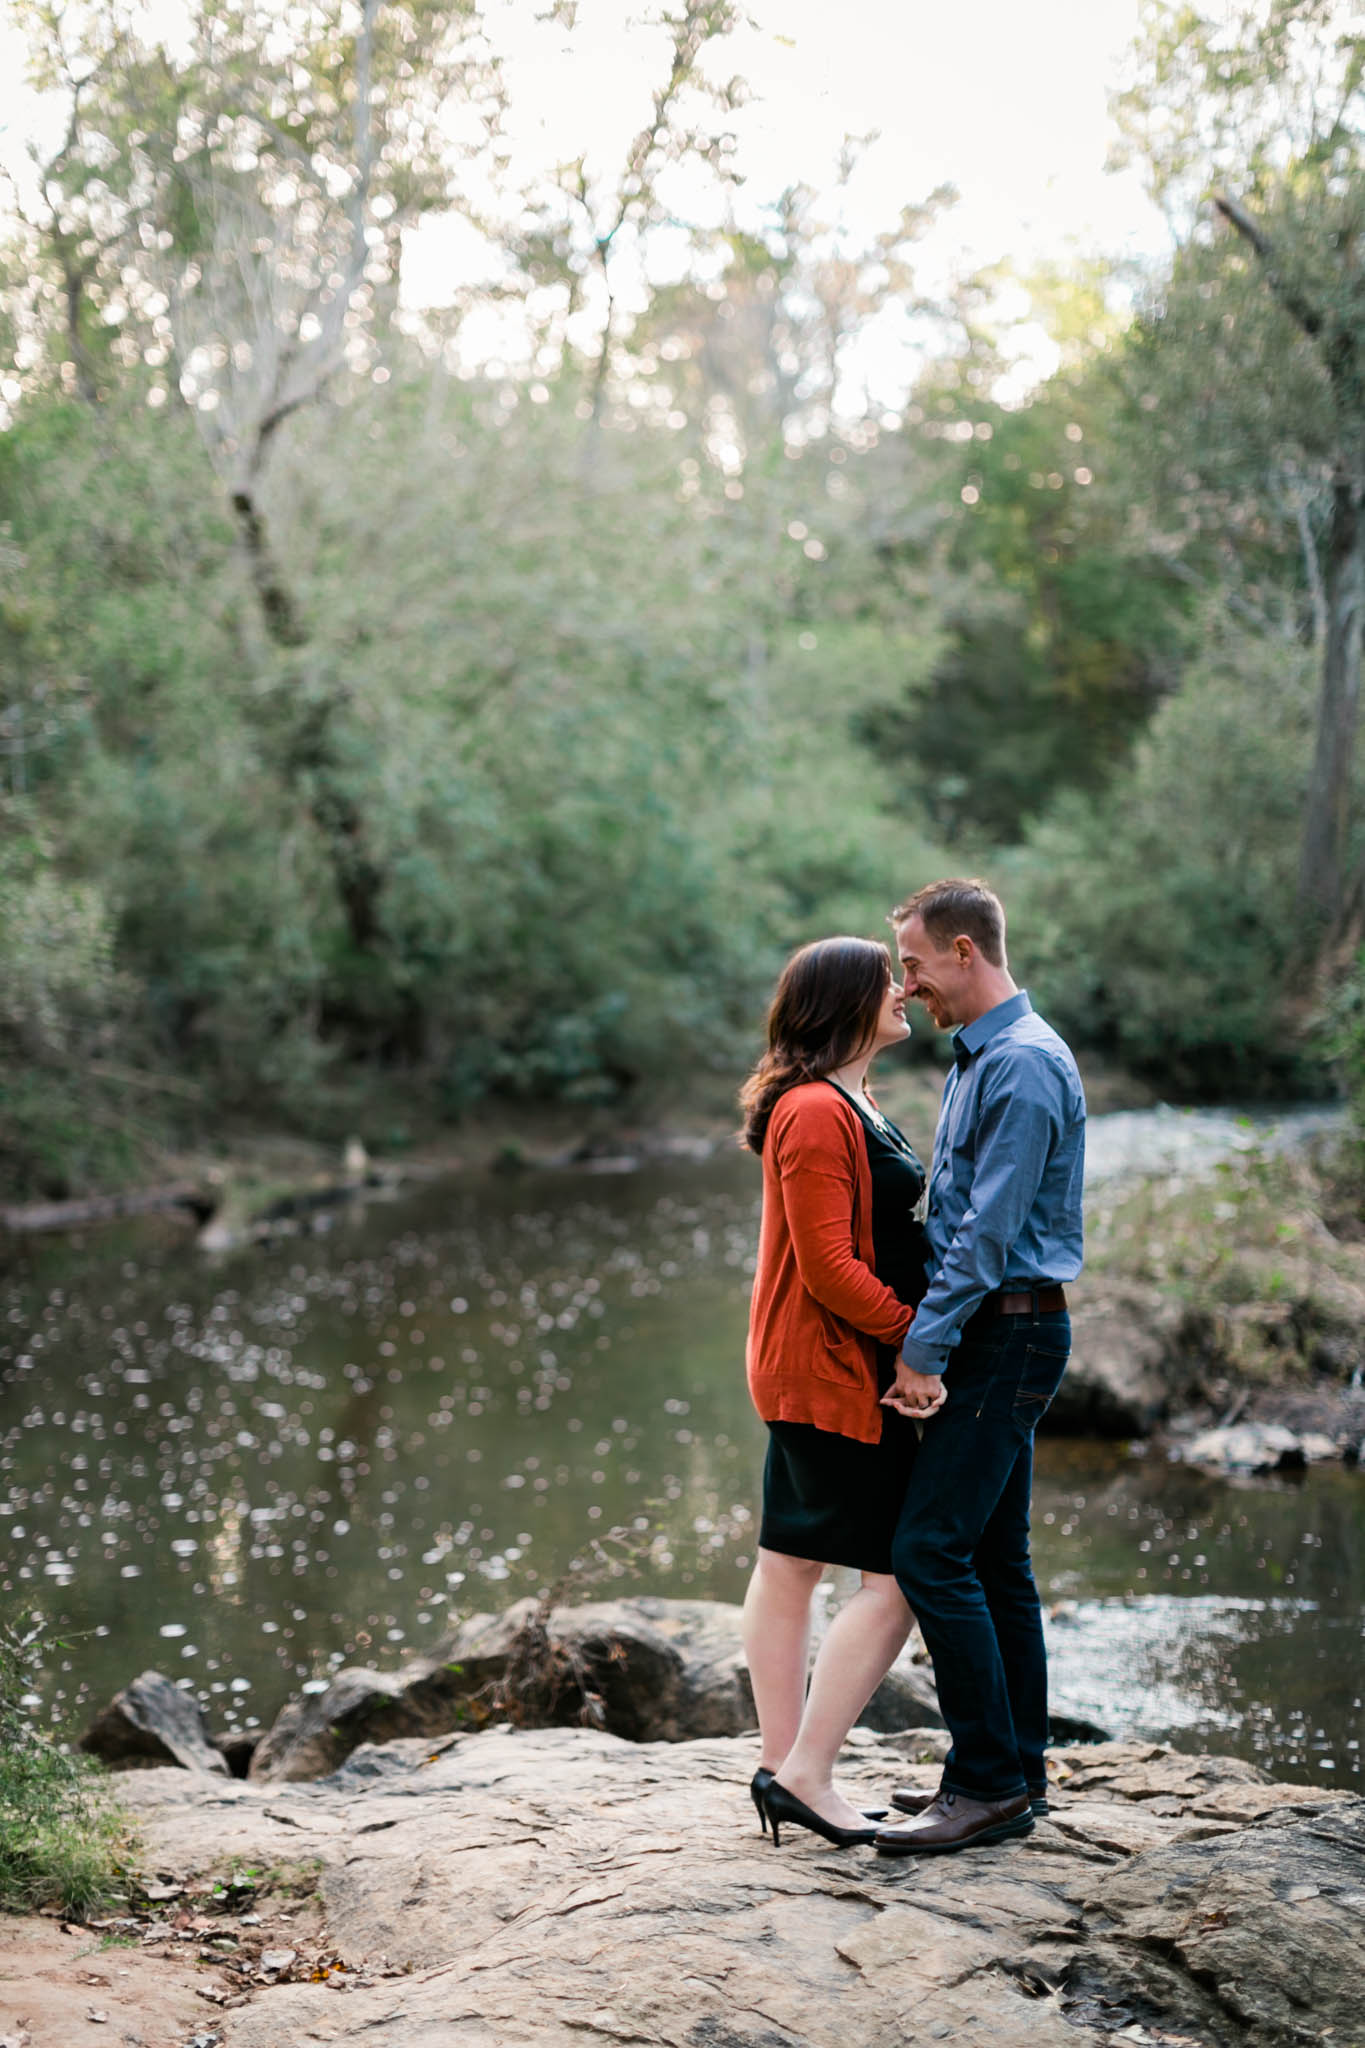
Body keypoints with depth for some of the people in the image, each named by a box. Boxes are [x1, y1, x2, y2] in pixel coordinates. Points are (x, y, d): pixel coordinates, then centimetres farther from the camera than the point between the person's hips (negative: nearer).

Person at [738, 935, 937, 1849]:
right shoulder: (816, 1113, -18)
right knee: (896, 1577, -8)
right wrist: (919, 1334, -17)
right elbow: (829, 1267, -22)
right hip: (836, 1372, -11)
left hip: (807, 1373, 11)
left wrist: (914, 1335, 9)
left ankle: (782, 1769, 19)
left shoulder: (845, 1104, 17)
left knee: (791, 1565, 12)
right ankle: (806, 1775, -4)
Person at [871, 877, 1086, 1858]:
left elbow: (990, 1230, -21)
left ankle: (991, 1782, -7)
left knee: (932, 1549, -12)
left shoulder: (1024, 1063, -17)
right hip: (993, 1334, 10)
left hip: (1009, 1330, -10)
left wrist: (926, 1347, -19)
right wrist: (929, 1335, 16)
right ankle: (1017, 1768, 19)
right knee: (995, 1555, 12)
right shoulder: (979, 1057, 17)